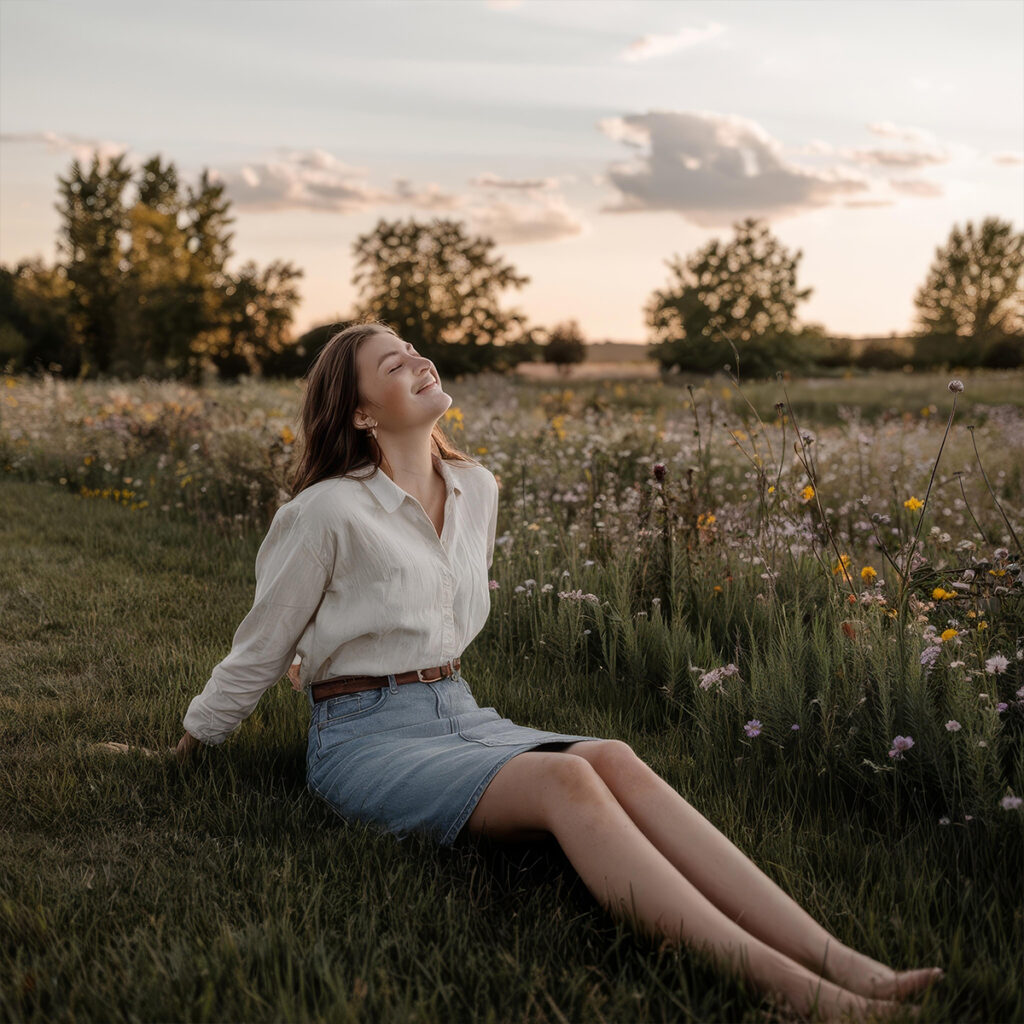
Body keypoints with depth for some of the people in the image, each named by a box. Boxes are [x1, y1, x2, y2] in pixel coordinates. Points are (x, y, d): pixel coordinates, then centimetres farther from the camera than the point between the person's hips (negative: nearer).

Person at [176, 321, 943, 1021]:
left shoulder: (477, 490, 9)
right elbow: (261, 648, 2)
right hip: (367, 737, -5)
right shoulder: (328, 511, -10)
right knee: (564, 779, -33)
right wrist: (188, 747, 10)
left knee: (614, 761, -26)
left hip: (460, 714, 6)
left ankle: (836, 958, -39)